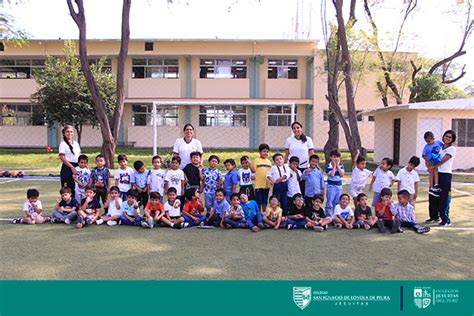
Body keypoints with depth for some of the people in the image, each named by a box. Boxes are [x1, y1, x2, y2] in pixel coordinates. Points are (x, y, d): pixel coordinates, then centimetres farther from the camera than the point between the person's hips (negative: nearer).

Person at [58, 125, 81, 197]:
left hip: (76, 167, 6)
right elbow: (62, 157, -12)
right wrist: (72, 167, -17)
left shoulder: (76, 143, 15)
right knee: (67, 188, -3)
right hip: (67, 168, -6)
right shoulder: (63, 144, -5)